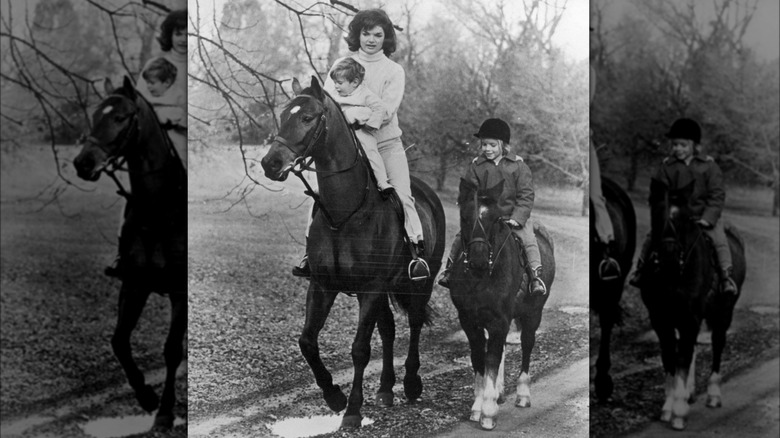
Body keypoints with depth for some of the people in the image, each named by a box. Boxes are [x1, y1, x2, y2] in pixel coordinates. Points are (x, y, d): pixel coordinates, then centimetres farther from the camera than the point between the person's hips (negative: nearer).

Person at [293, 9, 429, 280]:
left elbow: (387, 110, -12)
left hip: (386, 143, -1)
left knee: (402, 194, -13)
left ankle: (418, 252, -5)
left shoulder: (394, 71, 2)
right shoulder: (341, 65, 7)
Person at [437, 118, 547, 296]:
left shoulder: (518, 166, -4)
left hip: (514, 216, -2)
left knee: (528, 237, -22)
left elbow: (526, 196, -6)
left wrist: (517, 219, -18)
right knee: (461, 235, -8)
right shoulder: (476, 166, 1)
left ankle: (536, 276, -16)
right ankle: (450, 267, 11)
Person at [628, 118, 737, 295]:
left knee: (719, 239, -22)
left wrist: (707, 218, -17)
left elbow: (717, 195, -6)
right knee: (651, 238, -9)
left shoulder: (709, 166, -3)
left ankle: (726, 276, -13)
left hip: (704, 217, -1)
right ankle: (641, 268, 10)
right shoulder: (667, 166, 1)